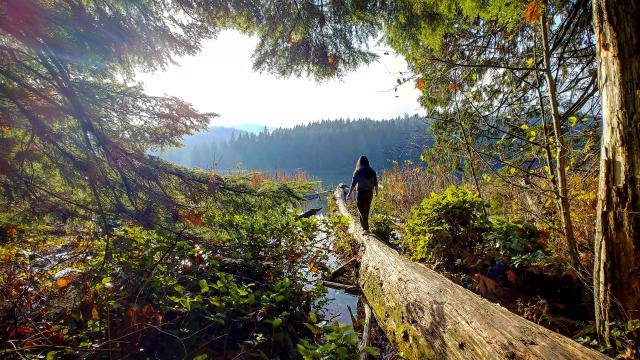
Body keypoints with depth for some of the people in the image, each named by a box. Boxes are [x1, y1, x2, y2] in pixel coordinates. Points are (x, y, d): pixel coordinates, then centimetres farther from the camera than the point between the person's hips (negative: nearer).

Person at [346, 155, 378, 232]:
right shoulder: (372, 172, 2)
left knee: (362, 211, 2)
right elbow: (375, 184, 5)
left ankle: (366, 229, -4)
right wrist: (376, 192, 21)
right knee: (366, 211, 21)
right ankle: (364, 225, 37)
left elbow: (353, 184, -10)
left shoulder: (358, 172, -10)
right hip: (369, 193, 5)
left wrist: (349, 194, 0)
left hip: (361, 193, -5)